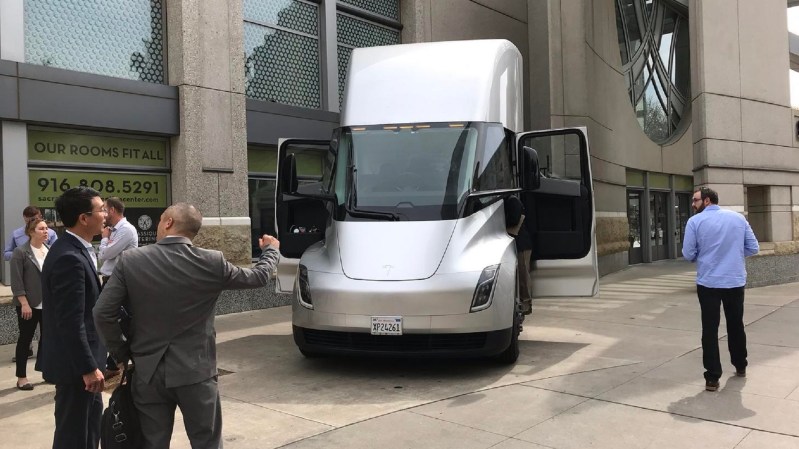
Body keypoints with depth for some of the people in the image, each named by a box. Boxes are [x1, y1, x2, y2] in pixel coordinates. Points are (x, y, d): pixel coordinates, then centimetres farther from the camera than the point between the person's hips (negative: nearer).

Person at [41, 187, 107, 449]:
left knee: (92, 417, 24)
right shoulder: (69, 258, -25)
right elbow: (70, 323, -26)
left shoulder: (75, 250, 6)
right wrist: (88, 368, -22)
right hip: (74, 363, -10)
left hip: (80, 357, 10)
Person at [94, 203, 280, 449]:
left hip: (148, 372, 1)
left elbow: (102, 314, -8)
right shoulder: (212, 262, -8)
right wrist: (270, 250, 28)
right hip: (195, 372, -1)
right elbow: (258, 277, 8)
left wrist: (122, 353, 8)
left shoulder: (130, 260, -7)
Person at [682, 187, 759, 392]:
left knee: (710, 330, 2)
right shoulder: (738, 218, 3)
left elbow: (688, 254, -6)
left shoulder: (695, 221, -8)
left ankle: (712, 378, 0)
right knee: (736, 325, 20)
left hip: (708, 283, -3)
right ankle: (740, 366, 35)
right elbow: (753, 248, 6)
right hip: (736, 281, 3)